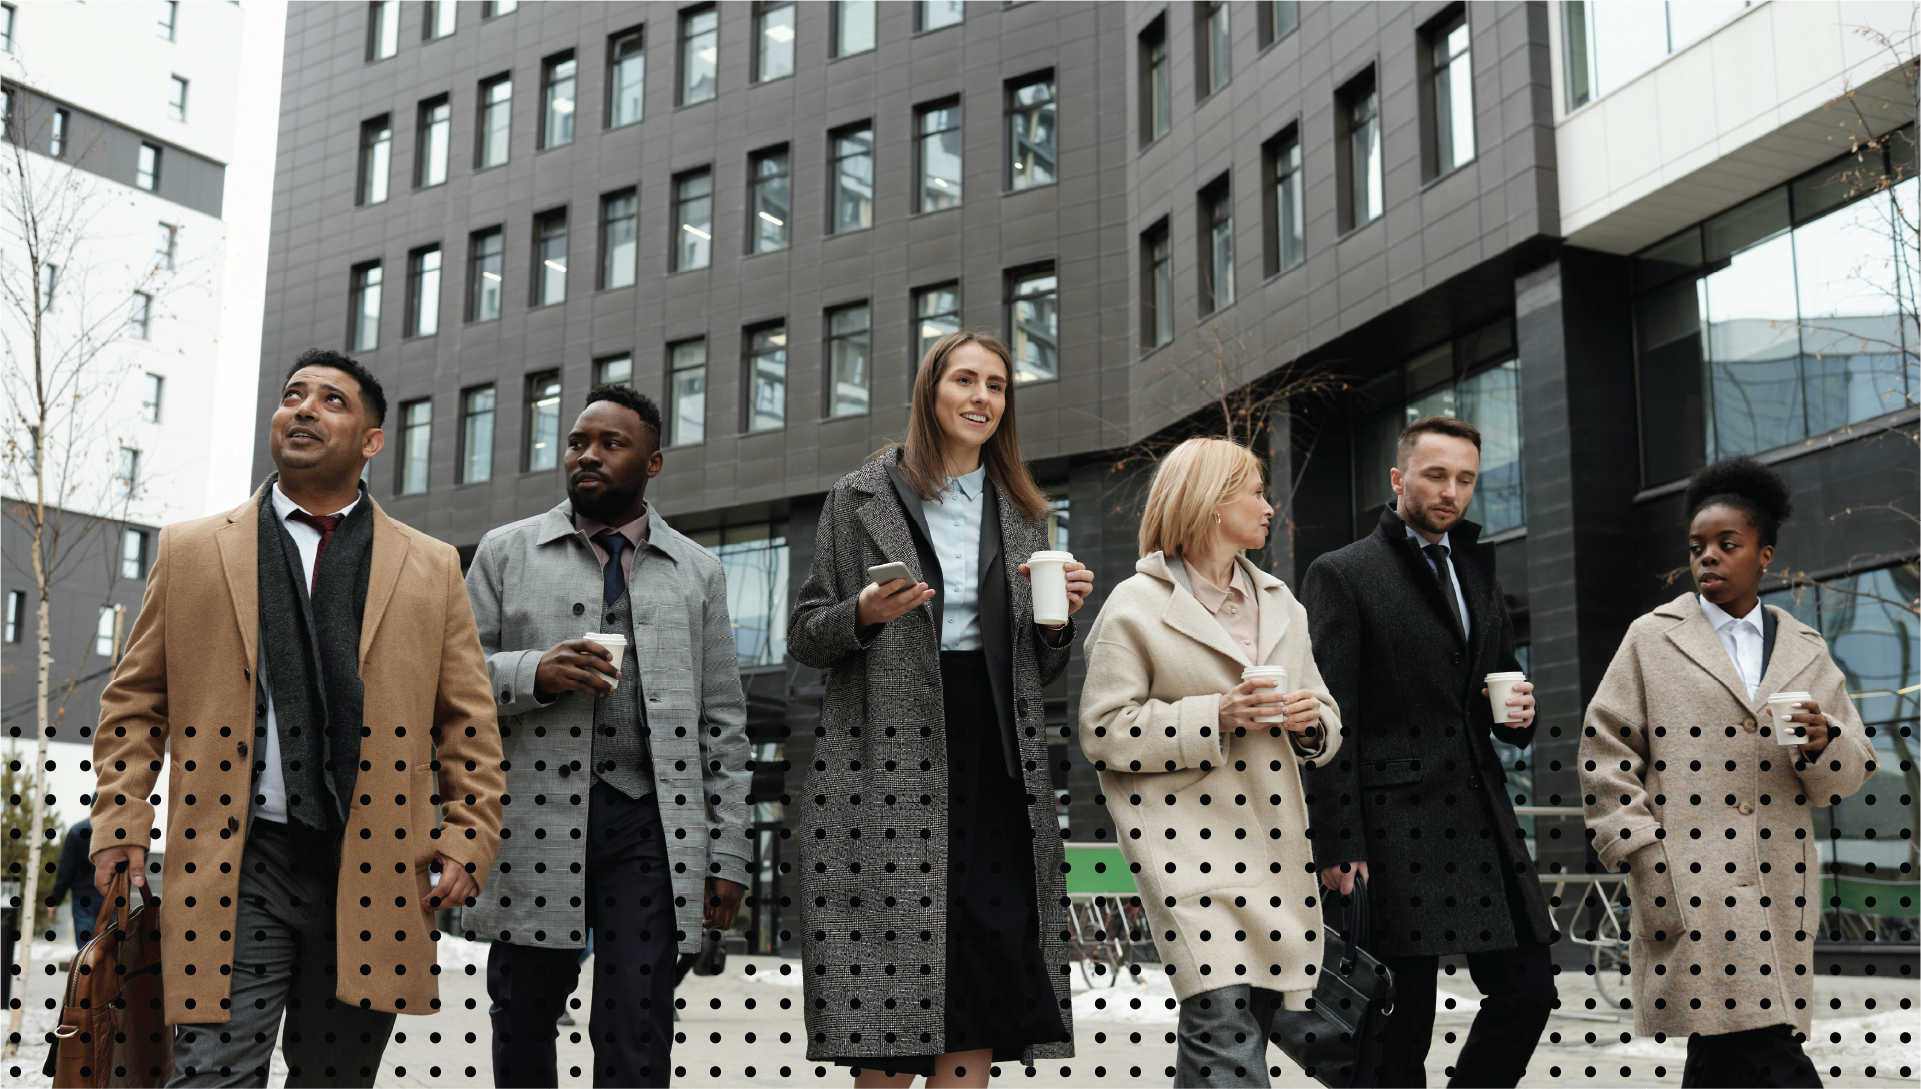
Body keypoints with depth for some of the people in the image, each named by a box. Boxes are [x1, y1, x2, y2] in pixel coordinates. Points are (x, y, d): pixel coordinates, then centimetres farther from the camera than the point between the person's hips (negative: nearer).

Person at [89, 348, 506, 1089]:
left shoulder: (432, 569, 11)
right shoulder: (190, 551, 11)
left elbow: (467, 723, 9)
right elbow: (135, 702, 12)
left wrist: (467, 838, -1)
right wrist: (120, 826, 2)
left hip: (371, 871, 1)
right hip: (238, 864, -1)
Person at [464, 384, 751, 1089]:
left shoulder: (697, 573, 13)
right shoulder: (505, 553, 11)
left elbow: (723, 725, 12)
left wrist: (728, 857, 6)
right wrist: (534, 673, -13)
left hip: (651, 825, 0)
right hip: (536, 820, 0)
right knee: (523, 1028, 6)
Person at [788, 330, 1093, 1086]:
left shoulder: (1023, 515, 18)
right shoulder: (861, 497, 7)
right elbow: (804, 638, 6)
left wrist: (1059, 619, -1)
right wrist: (864, 615, -13)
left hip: (996, 765, 3)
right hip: (888, 762, -3)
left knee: (983, 992, -2)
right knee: (886, 1000, -5)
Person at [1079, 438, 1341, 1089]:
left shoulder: (1281, 603, 18)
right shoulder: (1136, 607, -2)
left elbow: (1327, 722, 23)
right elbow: (1103, 731, -7)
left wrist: (1311, 721, -2)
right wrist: (1214, 717, -16)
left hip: (1272, 841, 6)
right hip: (1187, 839, -6)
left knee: (1249, 1028, 8)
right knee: (1224, 1026, -17)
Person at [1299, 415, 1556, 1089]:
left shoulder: (1480, 576, 19)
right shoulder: (1341, 575, -2)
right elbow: (1330, 724, -8)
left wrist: (1518, 715, 4)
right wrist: (1338, 849, -14)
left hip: (1485, 822, 7)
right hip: (1395, 828, -7)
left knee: (1528, 992, 7)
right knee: (1404, 1021, -2)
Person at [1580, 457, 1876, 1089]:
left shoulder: (1806, 651, 16)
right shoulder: (1653, 639, 6)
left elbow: (1851, 772, 14)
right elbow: (1607, 754, 2)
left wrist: (1822, 743, -9)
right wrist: (1644, 858, -6)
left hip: (1777, 894, 4)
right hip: (1690, 892, -3)